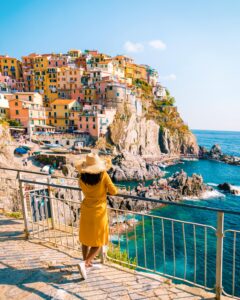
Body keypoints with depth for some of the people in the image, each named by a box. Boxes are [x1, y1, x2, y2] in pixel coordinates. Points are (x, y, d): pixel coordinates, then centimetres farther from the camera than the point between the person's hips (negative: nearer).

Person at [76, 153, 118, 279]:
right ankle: (84, 263, -4)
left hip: (86, 210, 4)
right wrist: (105, 189, 6)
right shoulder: (103, 175, -21)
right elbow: (113, 191, -13)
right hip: (99, 211, -4)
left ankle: (86, 261, 37)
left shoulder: (82, 178, -10)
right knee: (98, 242, 11)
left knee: (85, 237, 23)